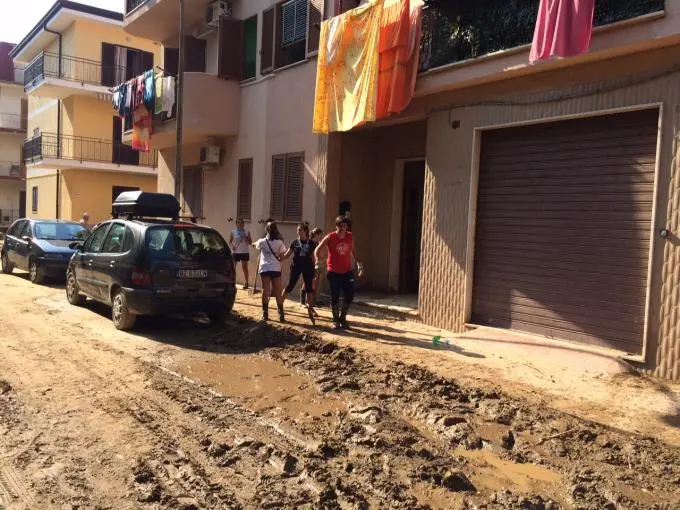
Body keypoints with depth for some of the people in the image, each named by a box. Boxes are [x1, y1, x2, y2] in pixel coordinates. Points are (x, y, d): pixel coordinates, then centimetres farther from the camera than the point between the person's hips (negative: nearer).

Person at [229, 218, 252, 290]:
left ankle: (246, 283, 9)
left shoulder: (246, 232, 3)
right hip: (236, 252, 0)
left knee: (245, 267, 4)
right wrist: (232, 246, -13)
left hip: (245, 252, 0)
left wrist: (246, 237, -13)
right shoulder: (233, 232, 3)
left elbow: (250, 242, 3)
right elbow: (230, 241, 7)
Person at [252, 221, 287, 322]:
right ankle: (281, 315, 2)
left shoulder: (262, 241, 1)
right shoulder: (279, 243, -3)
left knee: (265, 291, 5)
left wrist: (254, 243, 46)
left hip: (264, 269, 1)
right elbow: (282, 256, -1)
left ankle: (265, 314, 6)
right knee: (278, 292, 3)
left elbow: (255, 245, 24)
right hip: (276, 269, 0)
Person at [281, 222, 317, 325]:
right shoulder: (295, 242, 1)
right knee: (290, 286, 1)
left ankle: (310, 311, 10)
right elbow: (287, 255, 4)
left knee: (308, 289, 1)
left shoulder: (311, 243, 0)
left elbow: (313, 258, 3)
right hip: (296, 266, 0)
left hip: (308, 267, 0)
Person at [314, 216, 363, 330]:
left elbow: (353, 251, 12)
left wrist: (359, 263, 0)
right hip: (334, 272, -3)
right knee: (335, 297, 3)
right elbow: (317, 251, -8)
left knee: (349, 296, 1)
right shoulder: (330, 238, -11)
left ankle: (342, 318, 21)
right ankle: (336, 320, 18)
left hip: (347, 271, 3)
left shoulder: (350, 237, -1)